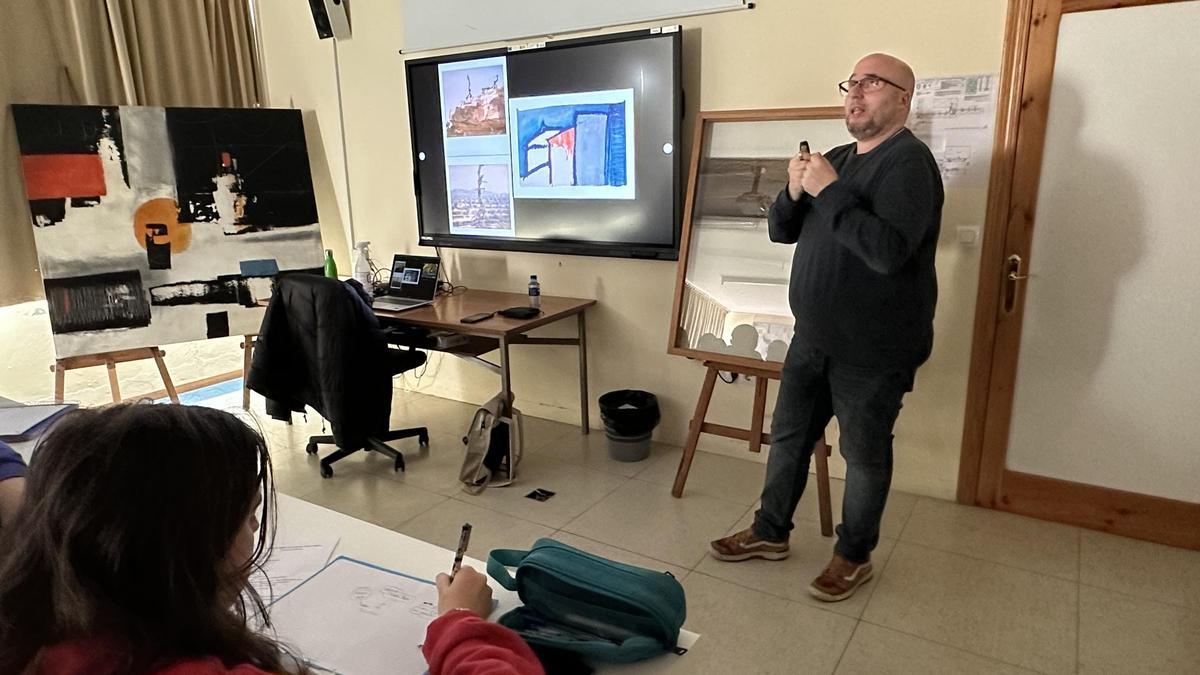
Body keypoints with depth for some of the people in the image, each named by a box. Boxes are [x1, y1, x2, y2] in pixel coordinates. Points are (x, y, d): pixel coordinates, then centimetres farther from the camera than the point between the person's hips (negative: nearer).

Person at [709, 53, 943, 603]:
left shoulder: (908, 162, -14)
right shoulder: (838, 158, 11)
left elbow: (889, 251, -29)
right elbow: (781, 230, 11)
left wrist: (829, 191, -25)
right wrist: (795, 192, -9)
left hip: (872, 350, -8)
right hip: (814, 337, 8)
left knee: (864, 454, 8)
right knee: (787, 436, 16)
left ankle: (854, 556, 27)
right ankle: (770, 532, 33)